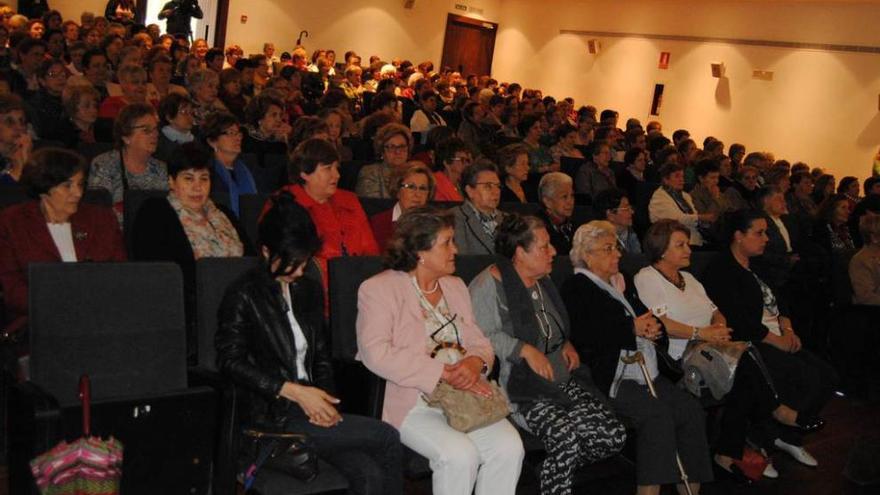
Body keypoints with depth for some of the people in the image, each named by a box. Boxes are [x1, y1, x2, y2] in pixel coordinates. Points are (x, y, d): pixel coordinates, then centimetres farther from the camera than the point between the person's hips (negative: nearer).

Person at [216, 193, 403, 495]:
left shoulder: (309, 290, 17)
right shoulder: (244, 295, -2)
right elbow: (231, 361, -9)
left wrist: (324, 400, -1)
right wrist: (295, 392, -16)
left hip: (310, 410, 6)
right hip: (271, 416, -5)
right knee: (385, 437, -20)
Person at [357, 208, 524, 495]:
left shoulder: (455, 286, 21)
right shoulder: (379, 288, -1)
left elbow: (479, 340, 17)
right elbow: (376, 353, -15)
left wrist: (476, 361, -9)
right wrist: (443, 374, -19)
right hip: (413, 402, -5)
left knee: (509, 447, -19)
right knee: (460, 454, -29)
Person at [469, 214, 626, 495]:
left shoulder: (543, 281, 20)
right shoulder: (488, 285, -6)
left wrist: (567, 344, 15)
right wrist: (525, 350, -21)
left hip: (562, 378, 8)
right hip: (521, 387, -8)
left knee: (613, 436, -12)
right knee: (567, 438, -31)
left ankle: (556, 472, 11)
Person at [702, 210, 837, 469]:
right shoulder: (721, 270, -12)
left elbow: (778, 302, 20)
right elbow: (739, 320, -20)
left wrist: (787, 329, 0)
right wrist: (779, 341, -14)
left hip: (777, 338, 10)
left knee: (827, 376, -4)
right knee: (806, 377, -23)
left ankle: (789, 437, 8)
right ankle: (760, 439, -7)